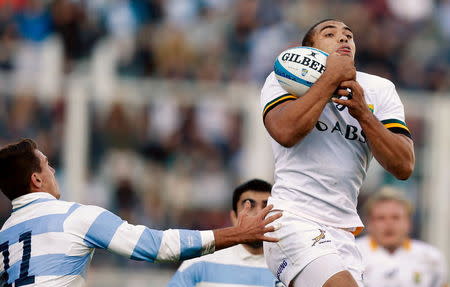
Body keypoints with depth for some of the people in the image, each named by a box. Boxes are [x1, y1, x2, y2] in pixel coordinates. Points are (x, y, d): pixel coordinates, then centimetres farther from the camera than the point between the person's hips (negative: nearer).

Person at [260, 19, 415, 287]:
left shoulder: (379, 89, 12)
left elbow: (404, 167, 2)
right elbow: (285, 132, -18)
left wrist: (363, 113, -10)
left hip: (344, 231, 5)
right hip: (292, 221, -5)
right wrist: (332, 77, -10)